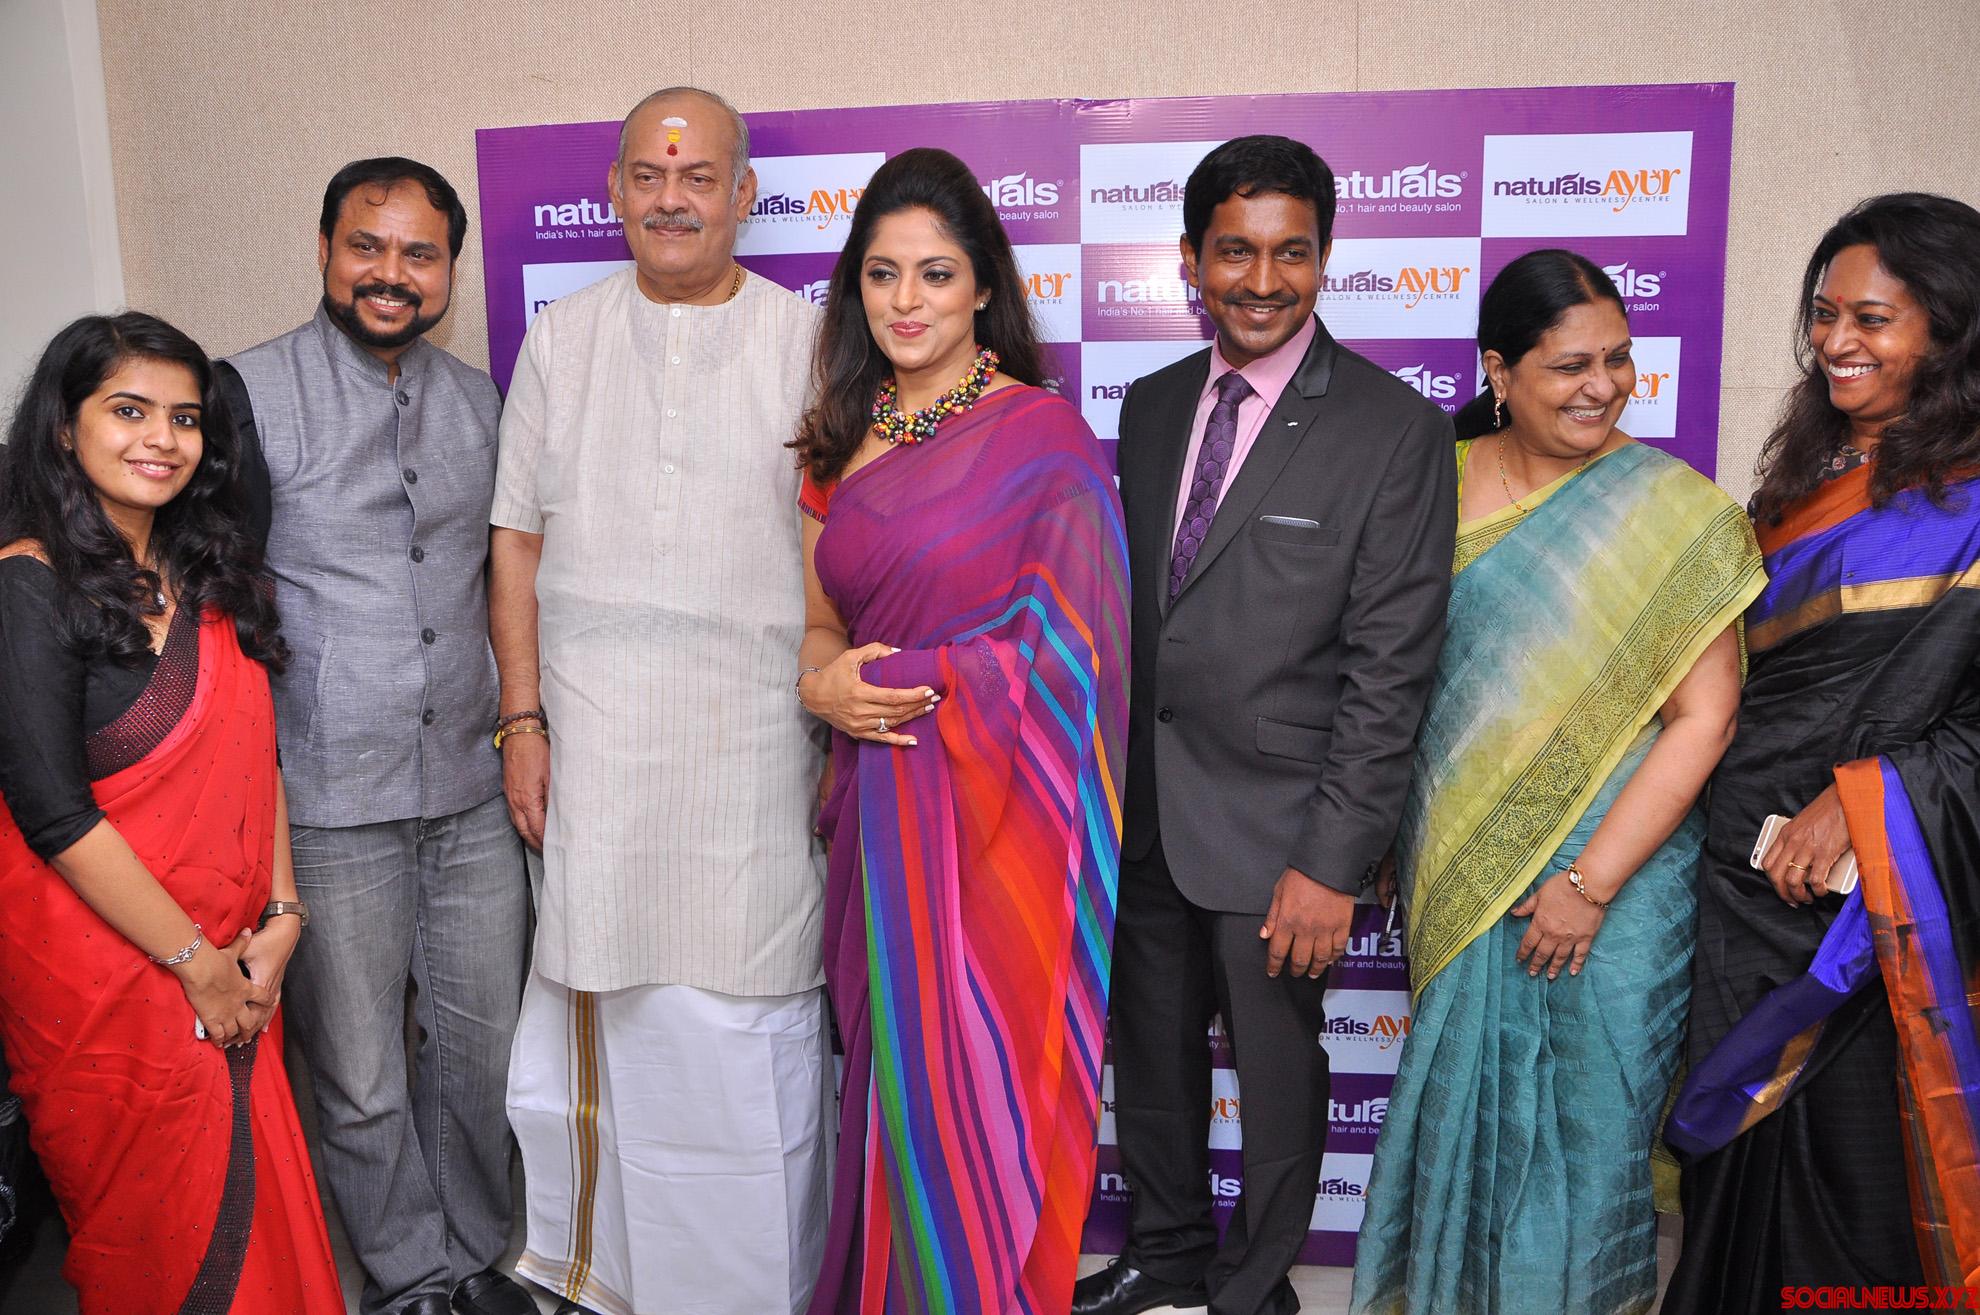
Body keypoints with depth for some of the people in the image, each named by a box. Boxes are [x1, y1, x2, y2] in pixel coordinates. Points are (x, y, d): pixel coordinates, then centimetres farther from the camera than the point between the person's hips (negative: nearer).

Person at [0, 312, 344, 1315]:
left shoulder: (207, 574, 7)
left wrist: (279, 918, -2)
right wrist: (195, 959, -14)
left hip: (231, 967, 6)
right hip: (104, 967, -6)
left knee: (253, 1207, 14)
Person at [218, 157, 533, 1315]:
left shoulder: (480, 399, 8)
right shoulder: (253, 393, -6)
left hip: (473, 794, 4)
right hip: (330, 807, -4)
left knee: (483, 1048, 14)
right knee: (360, 1077, 9)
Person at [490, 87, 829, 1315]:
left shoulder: (806, 341, 2)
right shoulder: (562, 339, 8)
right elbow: (521, 540, 9)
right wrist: (524, 718, 3)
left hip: (754, 740, -2)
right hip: (595, 738, 2)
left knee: (755, 1011, 4)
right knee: (608, 1001, 10)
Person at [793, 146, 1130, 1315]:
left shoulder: (1042, 435, -7)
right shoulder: (843, 443, 11)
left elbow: (1063, 646, -10)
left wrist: (895, 680, -8)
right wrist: (823, 686, -4)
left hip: (997, 816, -5)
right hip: (882, 813, 5)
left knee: (982, 1087, 4)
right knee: (891, 1079, 14)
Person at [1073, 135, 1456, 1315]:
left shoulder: (1395, 428, -11)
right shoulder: (1152, 407, 7)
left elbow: (1392, 669, -13)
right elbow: (1129, 609, 10)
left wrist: (1335, 864, -16)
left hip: (1275, 823, -5)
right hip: (1144, 814, 5)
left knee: (1278, 1073, 13)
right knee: (1149, 1056, 20)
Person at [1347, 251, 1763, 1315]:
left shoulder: (1673, 510, -9)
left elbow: (1703, 716, -11)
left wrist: (1591, 882, -14)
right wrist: (1395, 837, 5)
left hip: (1616, 869, -2)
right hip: (1461, 867, 3)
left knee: (1591, 1114, 11)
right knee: (1463, 1095, 16)